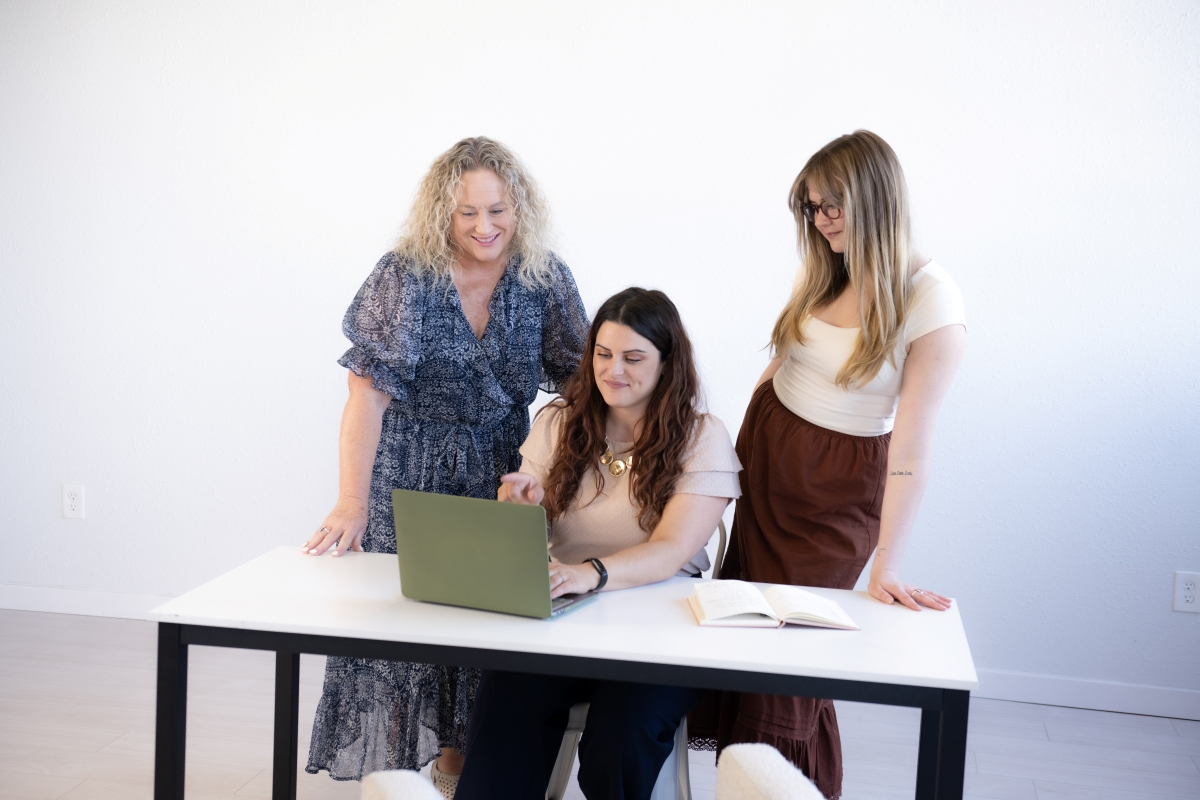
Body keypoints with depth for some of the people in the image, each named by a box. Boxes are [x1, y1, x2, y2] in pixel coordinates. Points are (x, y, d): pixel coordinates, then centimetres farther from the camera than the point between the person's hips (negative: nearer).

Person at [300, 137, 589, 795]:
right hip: (410, 475, -2)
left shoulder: (546, 281, -6)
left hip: (503, 475, 2)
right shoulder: (403, 276, -13)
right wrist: (351, 502, -25)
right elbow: (368, 394, -18)